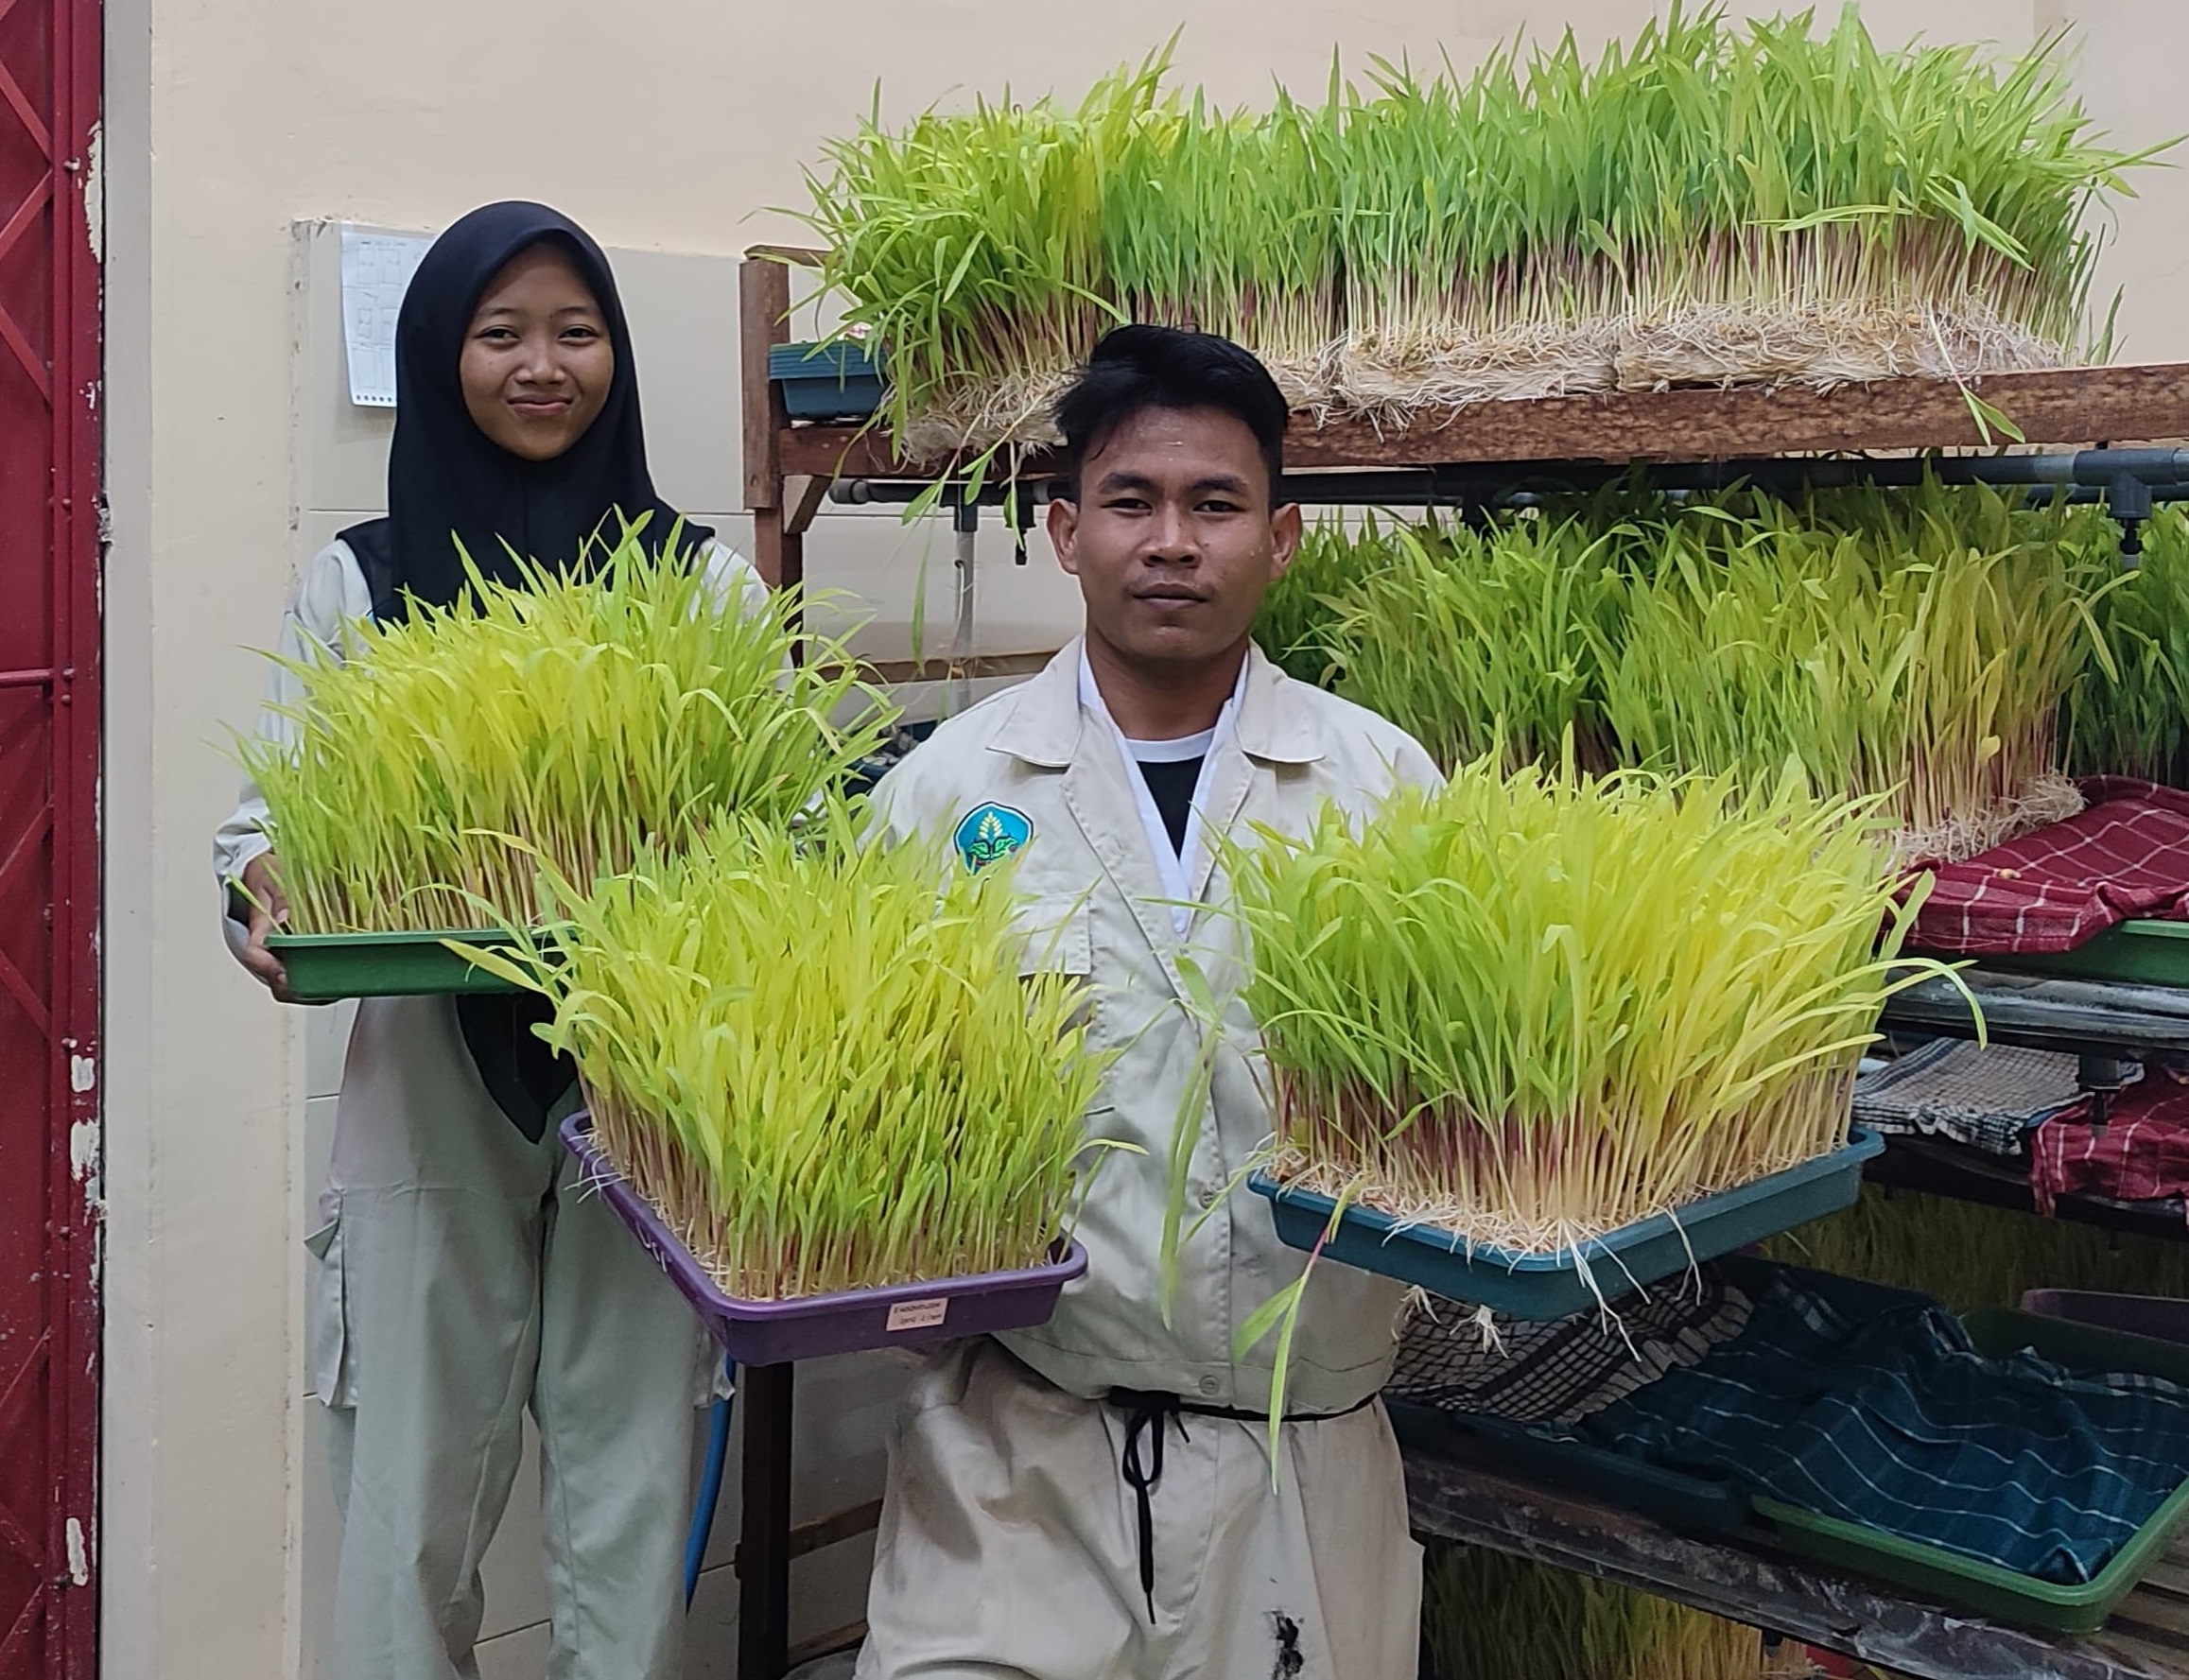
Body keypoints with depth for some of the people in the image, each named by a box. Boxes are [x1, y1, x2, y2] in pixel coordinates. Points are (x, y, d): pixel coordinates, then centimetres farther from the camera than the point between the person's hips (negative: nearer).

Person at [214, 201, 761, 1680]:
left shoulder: (705, 579, 7)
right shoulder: (356, 586, 8)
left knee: (635, 1517, 4)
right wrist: (266, 890, -15)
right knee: (413, 1516, 4)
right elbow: (272, 813, 7)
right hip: (430, 1088, 0)